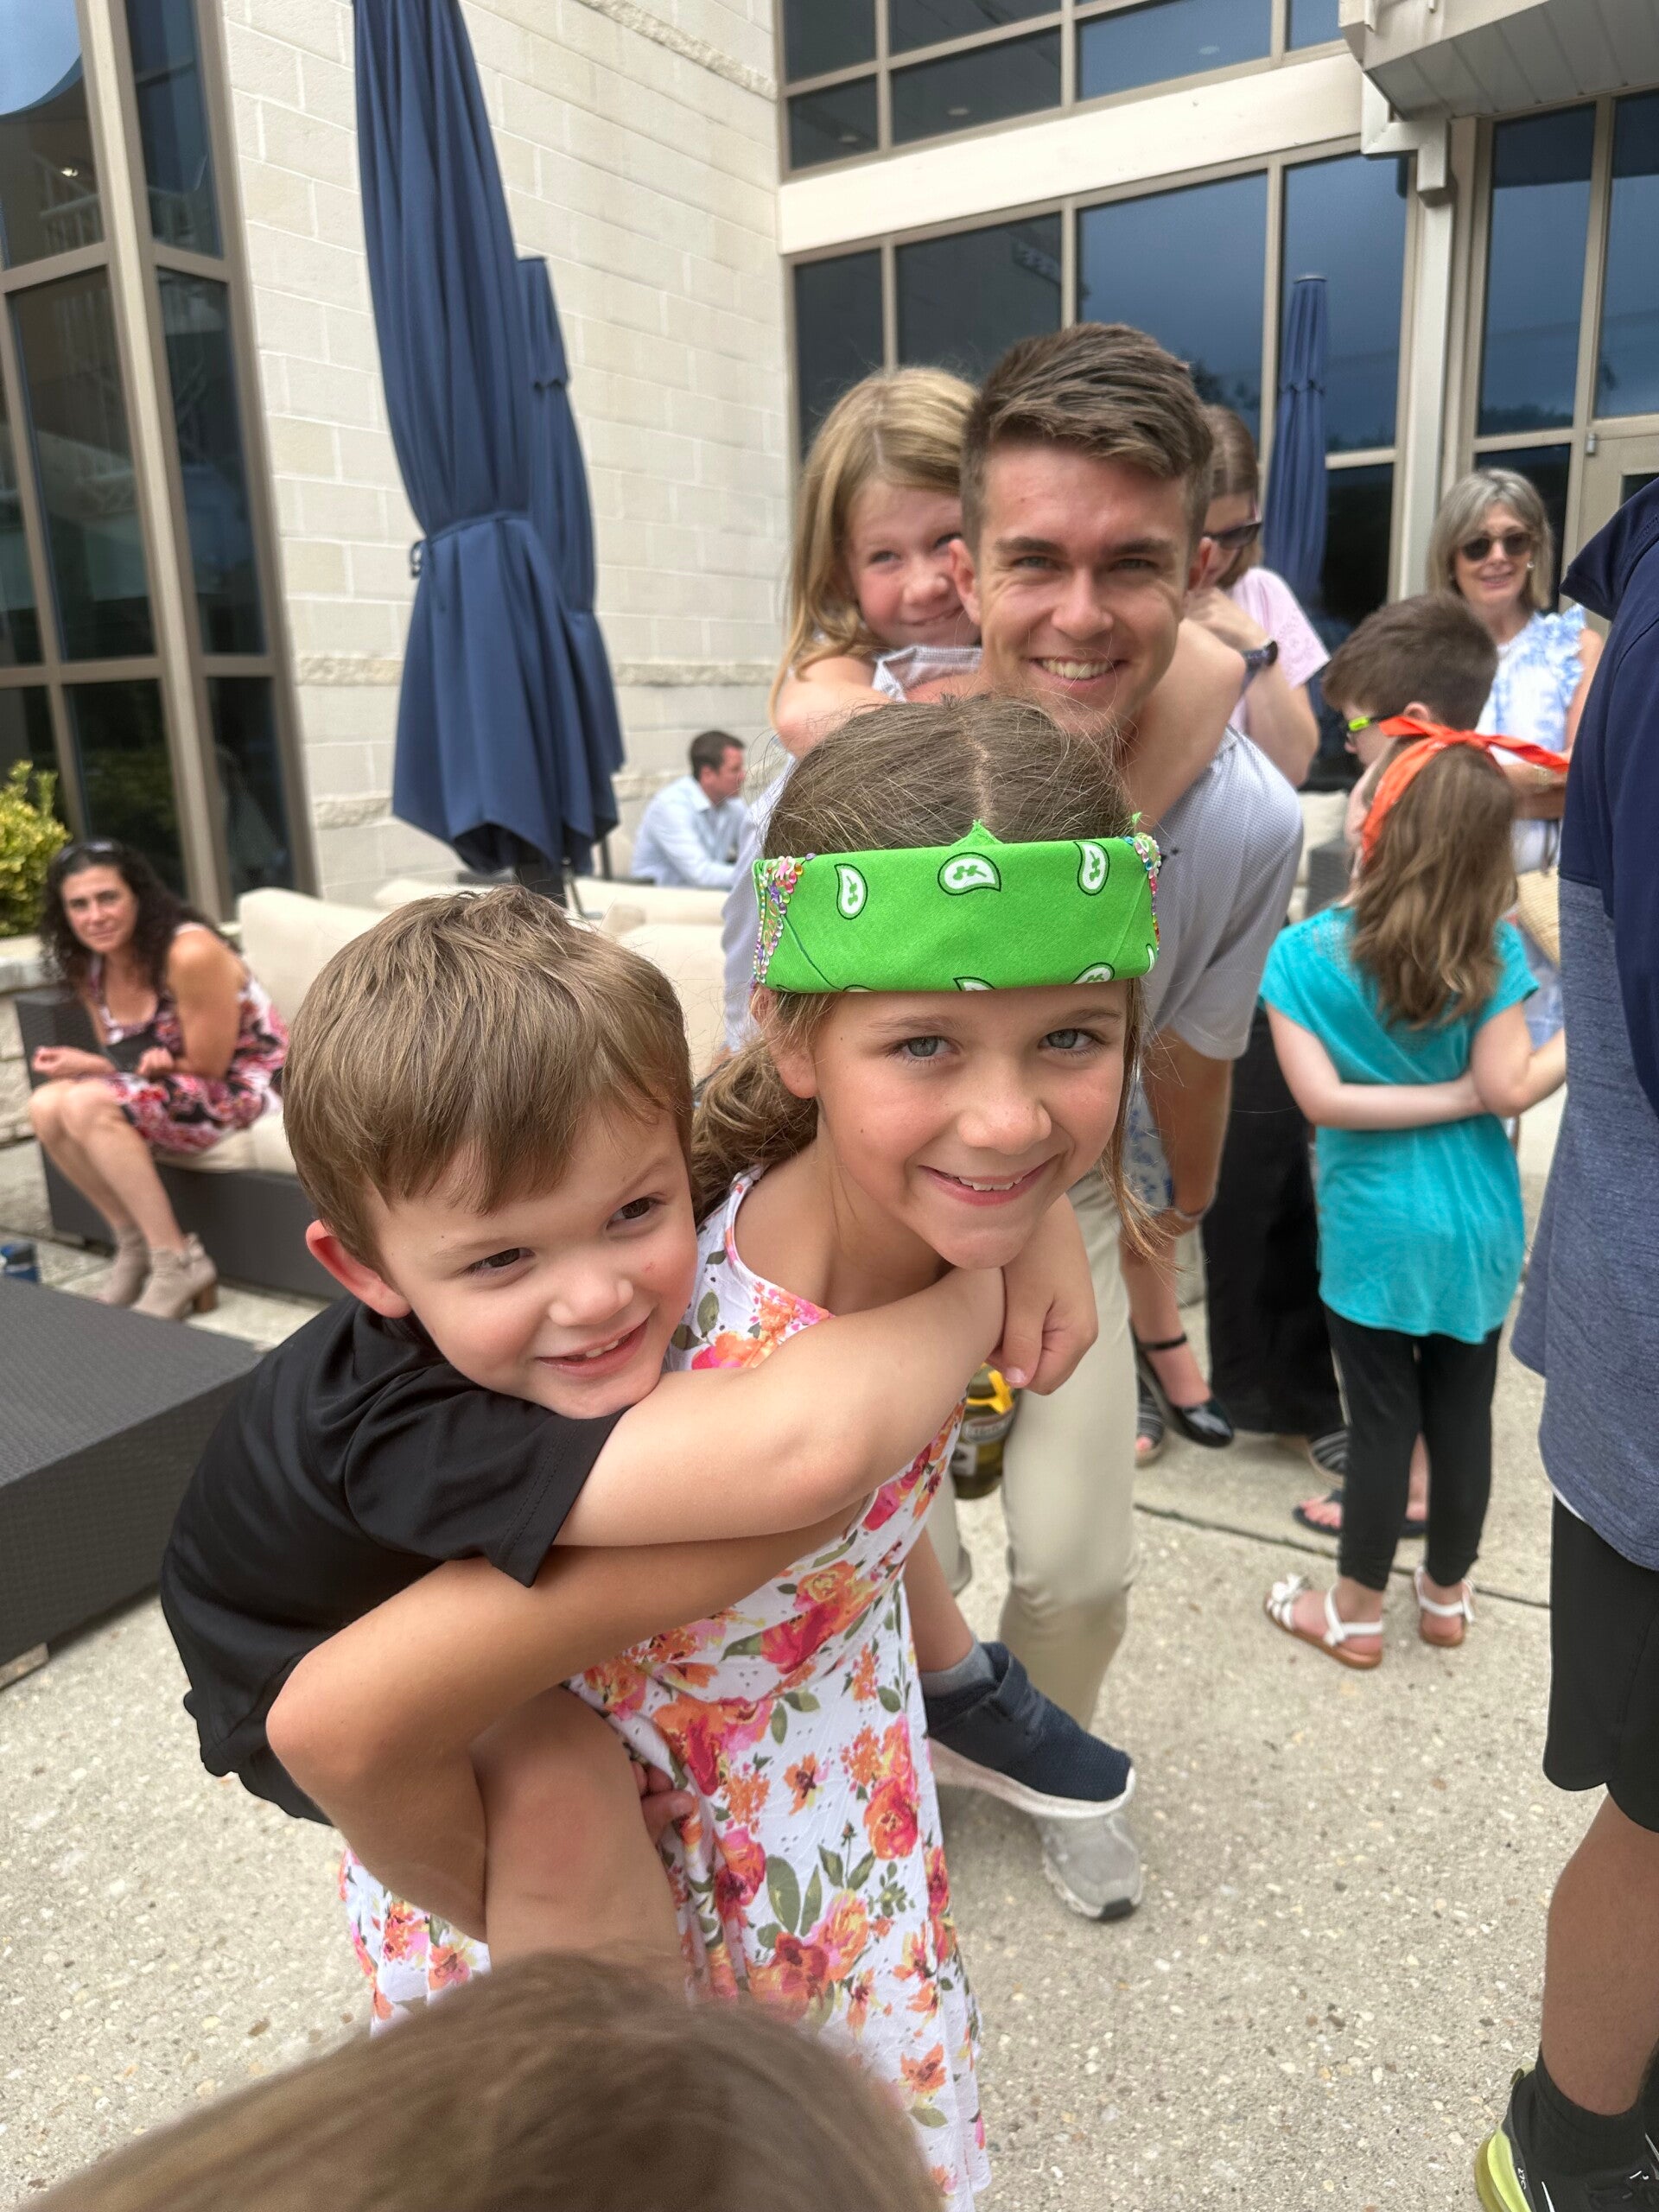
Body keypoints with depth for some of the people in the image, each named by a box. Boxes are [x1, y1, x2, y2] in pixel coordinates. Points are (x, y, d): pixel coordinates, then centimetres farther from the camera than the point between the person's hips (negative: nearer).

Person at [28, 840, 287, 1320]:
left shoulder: (190, 952, -23)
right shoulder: (89, 966, 2)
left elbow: (207, 1067, -18)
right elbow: (129, 1066, 7)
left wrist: (90, 1068, -16)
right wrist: (79, 1066, -17)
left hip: (244, 1086, -8)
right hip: (174, 1089, 8)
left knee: (87, 1105, -25)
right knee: (46, 1106, -11)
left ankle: (178, 1263, -16)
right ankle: (135, 1245, 3)